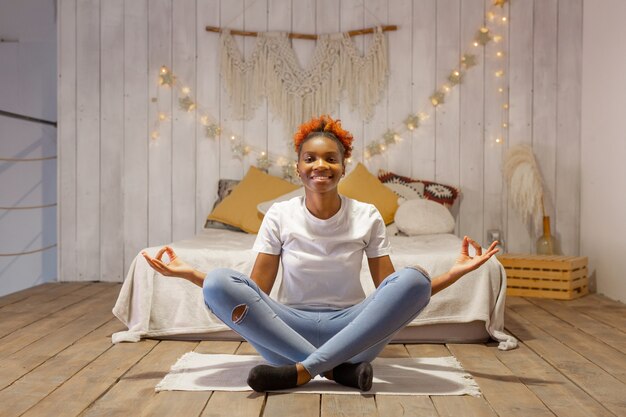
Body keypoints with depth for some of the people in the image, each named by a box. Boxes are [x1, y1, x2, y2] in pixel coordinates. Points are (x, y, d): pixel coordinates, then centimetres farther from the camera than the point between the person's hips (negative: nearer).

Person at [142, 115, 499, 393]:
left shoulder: (367, 217, -1)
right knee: (219, 283, -26)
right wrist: (190, 274, -11)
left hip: (350, 327, 0)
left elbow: (394, 291, 0)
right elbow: (257, 290, -2)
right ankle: (338, 368, -25)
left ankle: (301, 372, -28)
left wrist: (455, 273, -12)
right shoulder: (279, 216, -1)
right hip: (291, 325, 0)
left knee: (413, 278, -27)